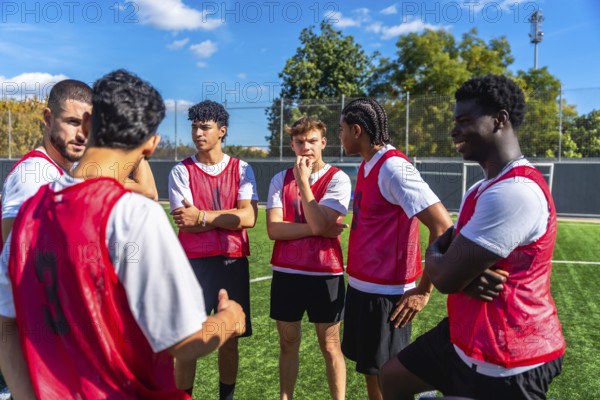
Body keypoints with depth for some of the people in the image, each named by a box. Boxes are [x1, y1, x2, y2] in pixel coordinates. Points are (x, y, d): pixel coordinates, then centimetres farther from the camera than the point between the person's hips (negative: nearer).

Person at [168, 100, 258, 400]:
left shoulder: (241, 169, 4)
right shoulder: (181, 171, 0)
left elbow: (249, 217, -10)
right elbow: (186, 223, -11)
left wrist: (202, 217, -15)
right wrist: (229, 217, -9)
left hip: (233, 262, 2)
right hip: (194, 264, -1)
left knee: (229, 341, 13)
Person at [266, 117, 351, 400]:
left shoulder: (338, 179, -6)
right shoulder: (280, 179, 3)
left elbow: (319, 224, -19)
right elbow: (274, 229, -8)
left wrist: (302, 180, -17)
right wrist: (316, 229, -15)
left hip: (325, 273, -3)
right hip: (286, 273, 3)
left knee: (330, 345, 9)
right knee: (288, 343, 16)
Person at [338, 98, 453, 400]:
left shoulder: (393, 168, -20)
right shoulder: (367, 166, 9)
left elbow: (443, 227, -24)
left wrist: (423, 290, -18)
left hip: (385, 292, -9)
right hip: (360, 286, 9)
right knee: (370, 370, 20)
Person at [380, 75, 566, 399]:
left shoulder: (514, 190, -26)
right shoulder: (481, 189, 9)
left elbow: (446, 277, -26)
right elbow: (446, 250, 9)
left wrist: (434, 253, -2)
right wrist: (469, 278, -14)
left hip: (506, 362, -10)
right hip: (467, 337, 10)